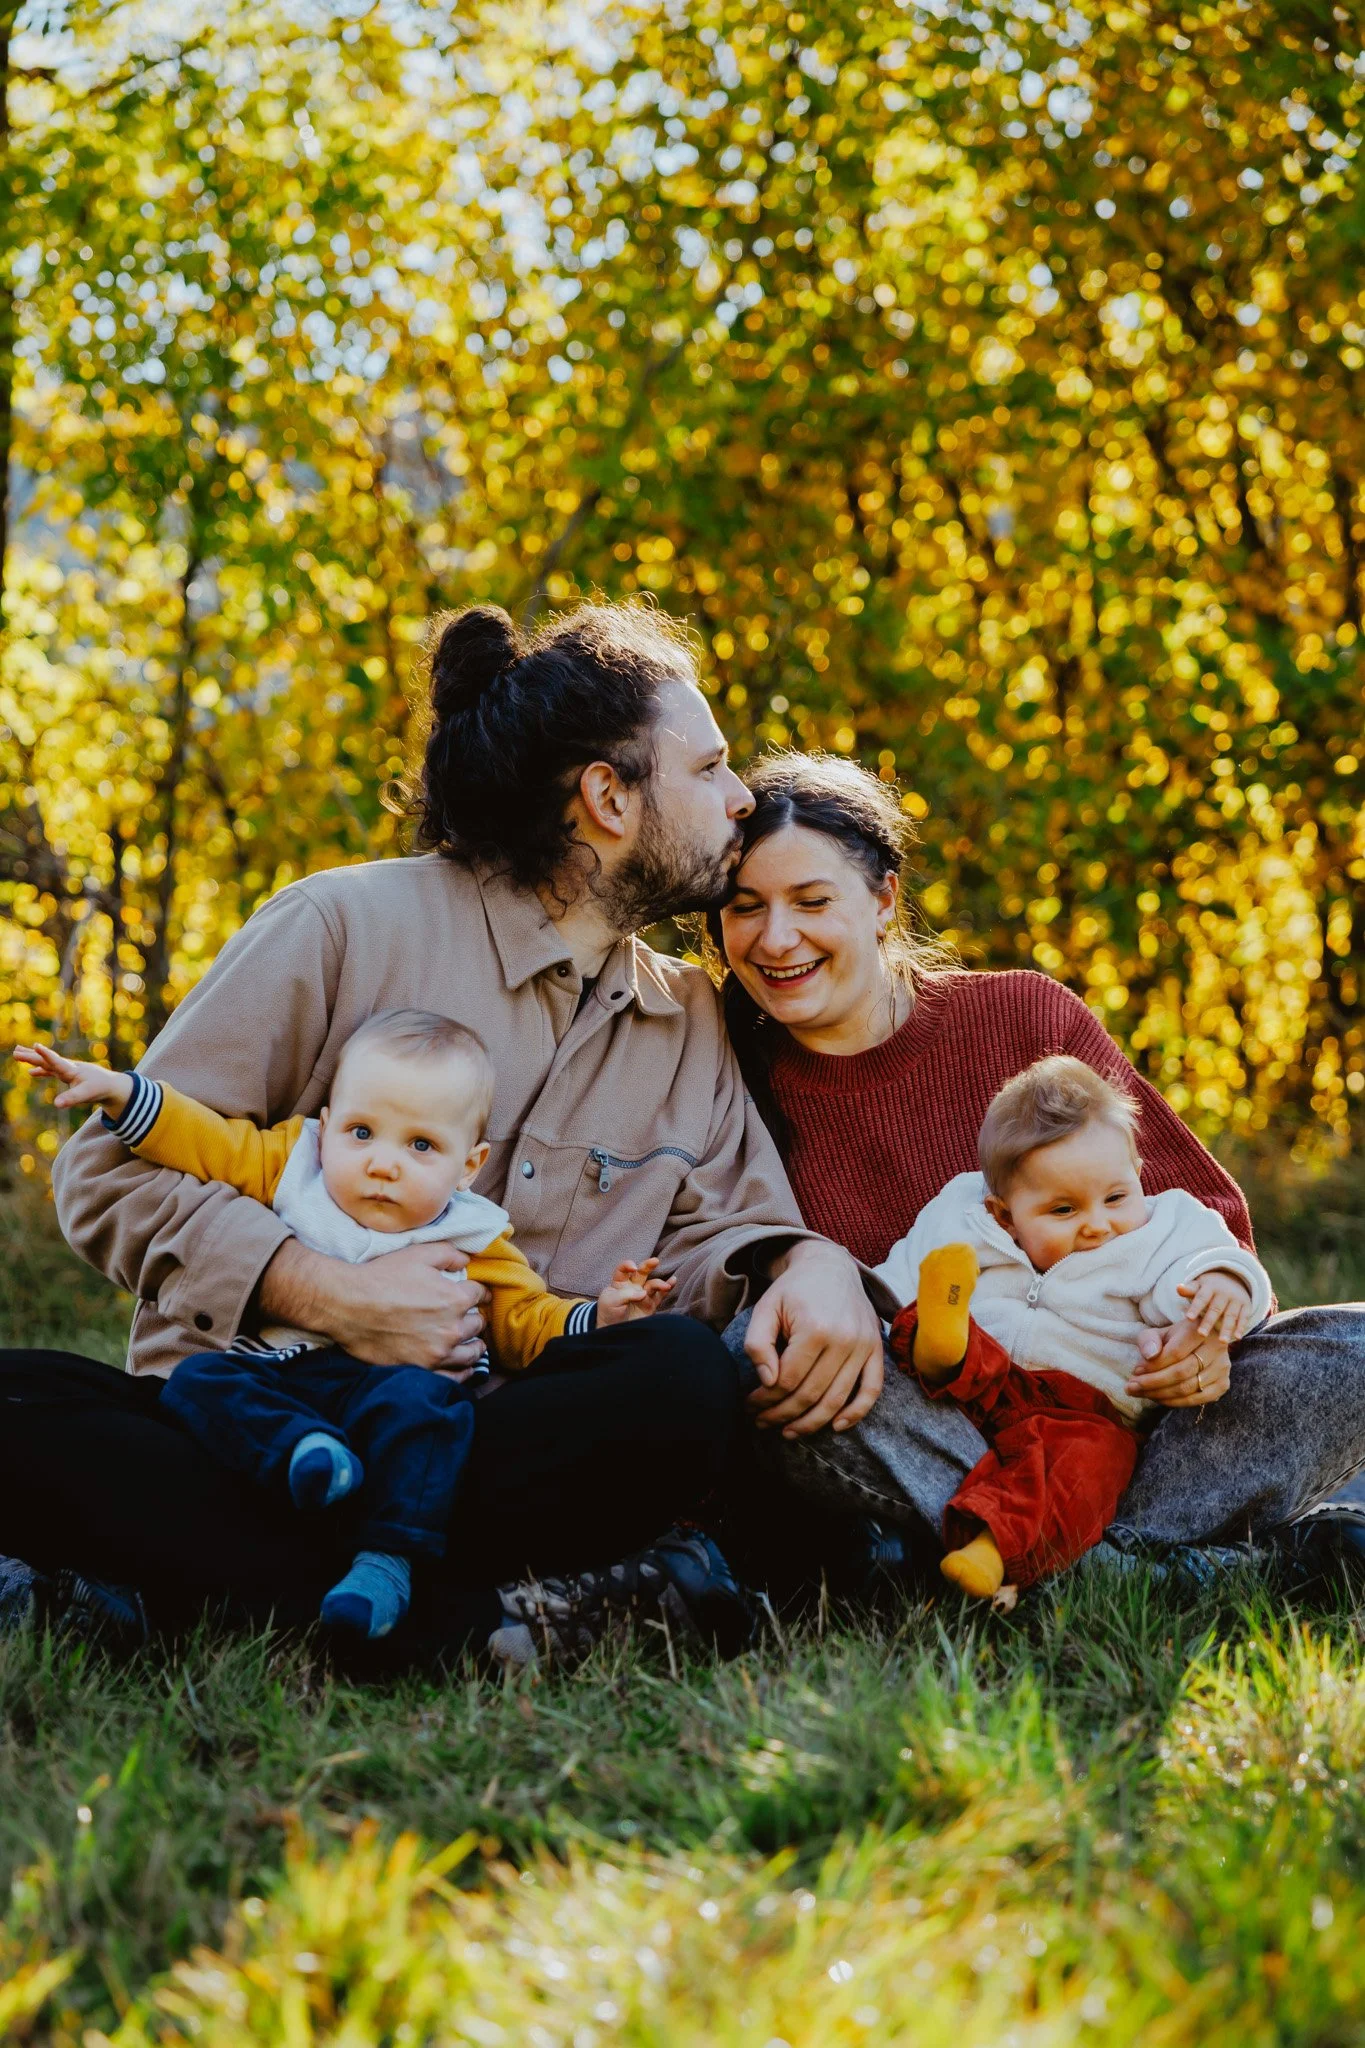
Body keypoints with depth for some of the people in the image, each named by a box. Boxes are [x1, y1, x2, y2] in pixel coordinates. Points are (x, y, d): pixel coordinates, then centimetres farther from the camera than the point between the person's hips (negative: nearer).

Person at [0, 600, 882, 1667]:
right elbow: (113, 1167, -4)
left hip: (490, 1442, 3)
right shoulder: (346, 926, -2)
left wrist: (812, 1264, -17)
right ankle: (470, 1618, -37)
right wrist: (328, 1295, -19)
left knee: (691, 1385, -31)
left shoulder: (695, 1020, 15)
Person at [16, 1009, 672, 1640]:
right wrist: (119, 1091, 6)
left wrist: (596, 1317, -3)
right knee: (196, 1380, -25)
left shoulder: (472, 1243, 11)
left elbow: (525, 1321, 15)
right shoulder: (291, 1165, 14)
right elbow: (205, 1141, 16)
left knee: (420, 1398, -35)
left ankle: (389, 1560, -38)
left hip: (385, 1384, -2)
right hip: (271, 1383, 2)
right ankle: (301, 1450, -43)